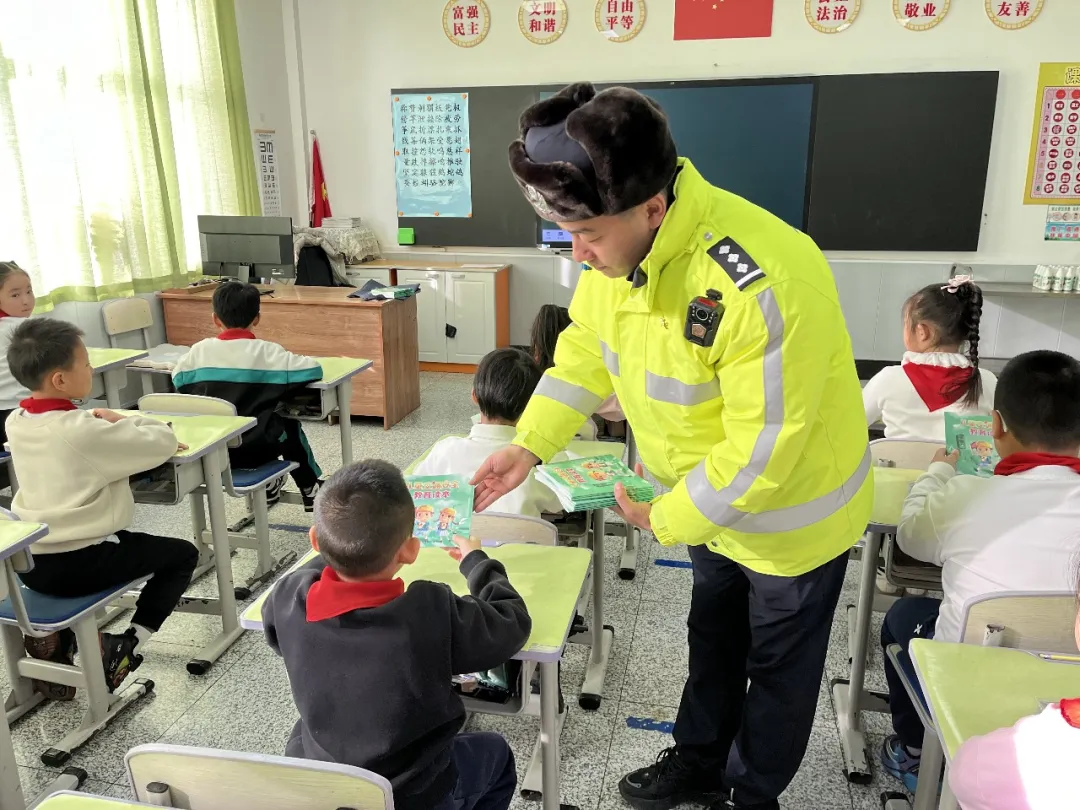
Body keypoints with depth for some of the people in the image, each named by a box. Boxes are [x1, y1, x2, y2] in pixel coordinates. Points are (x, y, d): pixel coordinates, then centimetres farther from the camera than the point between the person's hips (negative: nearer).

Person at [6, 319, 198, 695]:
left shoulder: (16, 422, 1)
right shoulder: (86, 431, -22)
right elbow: (165, 442, -15)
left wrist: (97, 419, 6)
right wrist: (122, 421, 3)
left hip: (30, 563, 7)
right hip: (79, 564, -7)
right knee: (182, 553, 13)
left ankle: (58, 635, 20)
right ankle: (127, 645, 4)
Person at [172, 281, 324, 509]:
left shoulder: (200, 350, -3)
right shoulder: (267, 351, -12)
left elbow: (178, 378, 14)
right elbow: (314, 369, -11)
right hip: (256, 449, -3)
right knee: (290, 426, 29)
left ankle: (266, 485, 38)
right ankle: (310, 489, 39)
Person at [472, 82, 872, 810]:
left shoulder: (761, 284, -39)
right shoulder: (616, 248, -14)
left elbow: (763, 452, -32)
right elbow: (584, 354, 0)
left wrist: (665, 518, -20)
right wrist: (528, 446, -10)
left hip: (792, 511, -7)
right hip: (711, 504, 7)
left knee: (777, 664, 18)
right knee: (712, 639, 27)